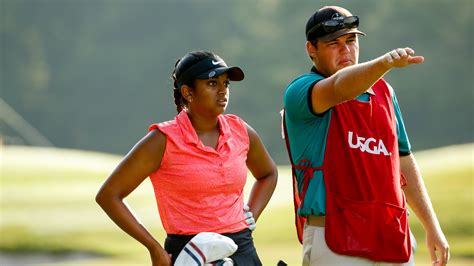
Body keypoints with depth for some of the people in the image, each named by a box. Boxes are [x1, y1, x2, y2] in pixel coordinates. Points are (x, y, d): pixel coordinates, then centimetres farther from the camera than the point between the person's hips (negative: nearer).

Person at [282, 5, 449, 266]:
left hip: (394, 239, 6)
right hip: (334, 242, -6)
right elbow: (339, 88, -26)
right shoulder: (300, 92, -2)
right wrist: (384, 63, -44)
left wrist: (432, 227, 18)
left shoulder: (383, 91, 19)